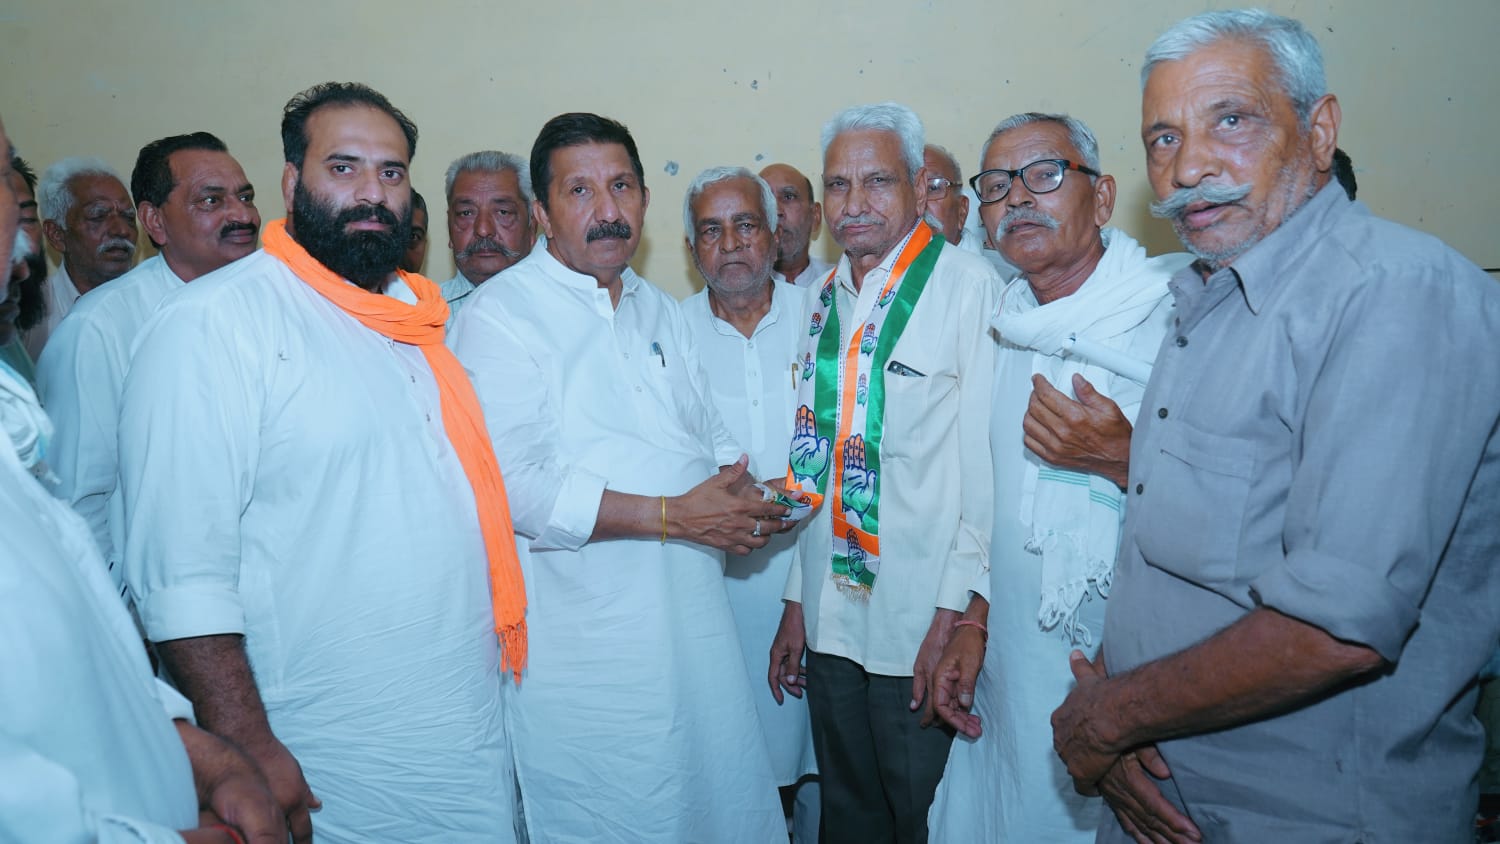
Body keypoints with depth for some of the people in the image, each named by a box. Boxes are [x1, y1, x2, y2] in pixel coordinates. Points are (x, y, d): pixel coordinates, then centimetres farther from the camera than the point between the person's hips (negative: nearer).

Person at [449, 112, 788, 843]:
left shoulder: (659, 311, 14)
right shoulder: (499, 315, -9)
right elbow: (510, 486, -20)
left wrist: (743, 495, -3)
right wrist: (673, 515, -21)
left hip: (696, 618, 7)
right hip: (587, 644, -6)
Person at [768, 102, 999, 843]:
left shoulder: (969, 287, -10)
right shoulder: (827, 298, 9)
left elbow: (985, 459, -13)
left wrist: (957, 612, -15)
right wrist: (797, 600, 13)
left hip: (922, 626, -6)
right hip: (831, 620, 6)